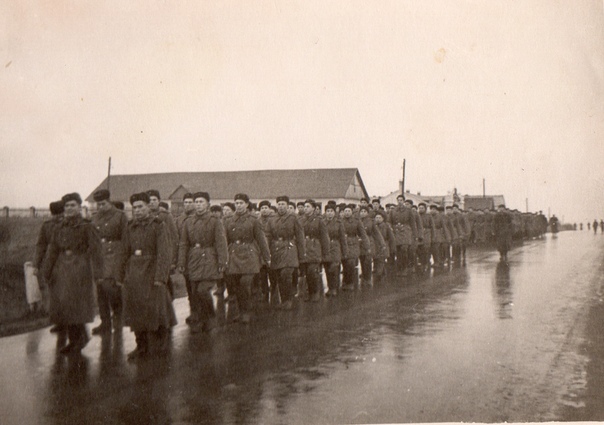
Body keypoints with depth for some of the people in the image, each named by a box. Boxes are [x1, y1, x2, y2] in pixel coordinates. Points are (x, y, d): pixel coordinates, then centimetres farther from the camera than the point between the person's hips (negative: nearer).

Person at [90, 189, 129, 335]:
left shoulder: (119, 216, 1)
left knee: (110, 285, -17)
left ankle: (117, 313, 6)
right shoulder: (95, 218, 17)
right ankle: (105, 323, 11)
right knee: (100, 290, 3)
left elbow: (125, 239, -1)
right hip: (98, 256, 5)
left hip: (114, 253, -5)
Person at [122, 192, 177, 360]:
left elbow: (164, 253, -11)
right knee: (135, 311, 7)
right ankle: (141, 346, 19)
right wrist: (123, 274, 9)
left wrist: (160, 277, -18)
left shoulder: (158, 225, -6)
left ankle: (159, 345, 17)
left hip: (151, 272, -5)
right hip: (133, 274, 5)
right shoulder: (131, 227, 10)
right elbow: (126, 252, 14)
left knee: (155, 309, -1)